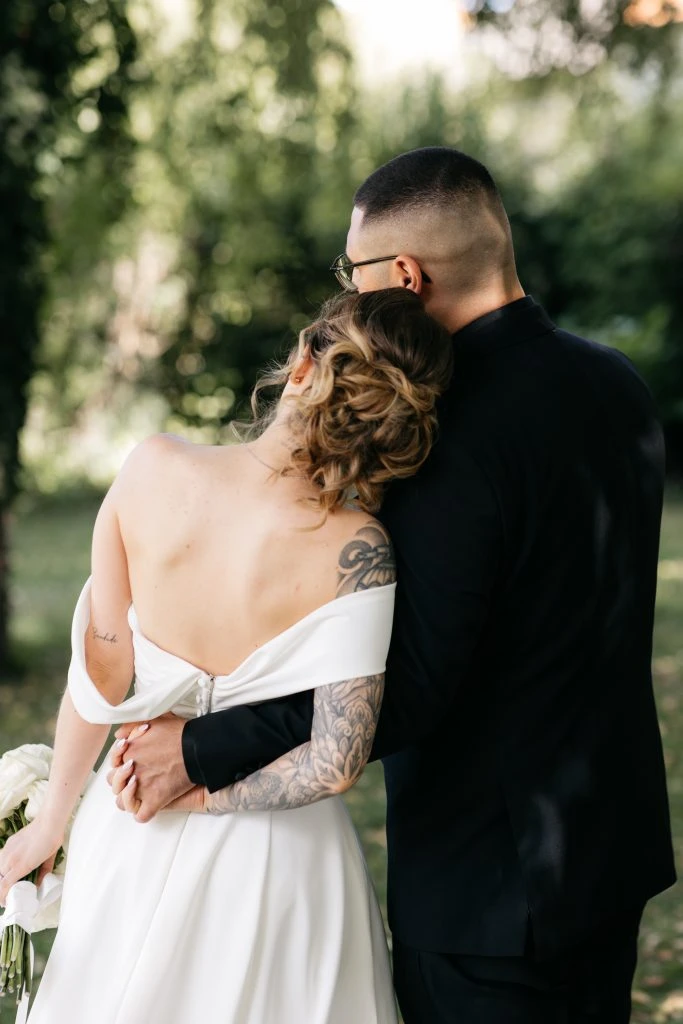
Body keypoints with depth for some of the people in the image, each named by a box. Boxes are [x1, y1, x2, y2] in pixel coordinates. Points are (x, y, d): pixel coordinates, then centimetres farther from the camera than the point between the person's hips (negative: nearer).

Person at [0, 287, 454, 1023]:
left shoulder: (153, 469, -16)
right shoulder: (354, 551, -24)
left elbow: (98, 675, -7)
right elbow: (336, 763, -23)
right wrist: (199, 794, -7)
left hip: (133, 845, 3)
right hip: (272, 861, -3)